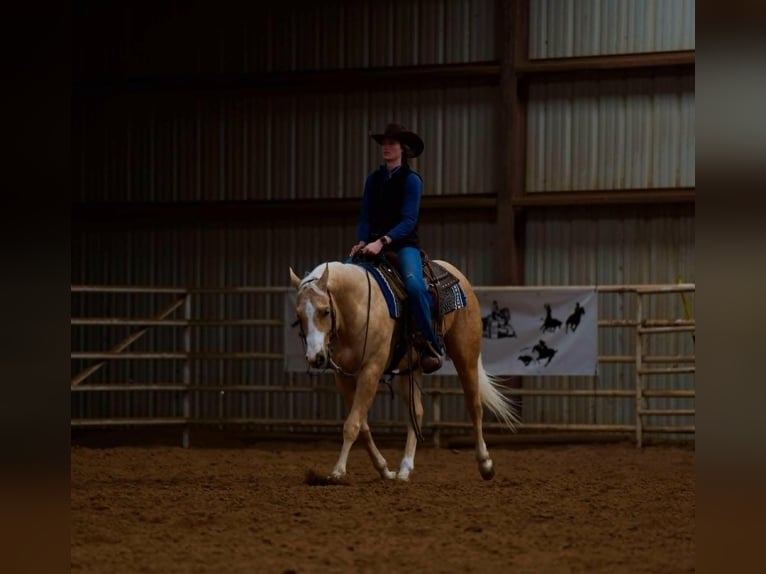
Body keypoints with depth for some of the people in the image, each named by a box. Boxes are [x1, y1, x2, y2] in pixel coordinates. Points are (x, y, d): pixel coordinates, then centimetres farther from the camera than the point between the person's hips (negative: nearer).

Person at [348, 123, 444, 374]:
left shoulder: (411, 180, -4)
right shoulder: (374, 179, 11)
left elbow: (408, 221, -13)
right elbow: (365, 217, 10)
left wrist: (382, 242, -24)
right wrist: (362, 242, -10)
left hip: (404, 244, -5)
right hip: (374, 243, 6)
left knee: (414, 284, -33)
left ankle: (431, 346, -26)